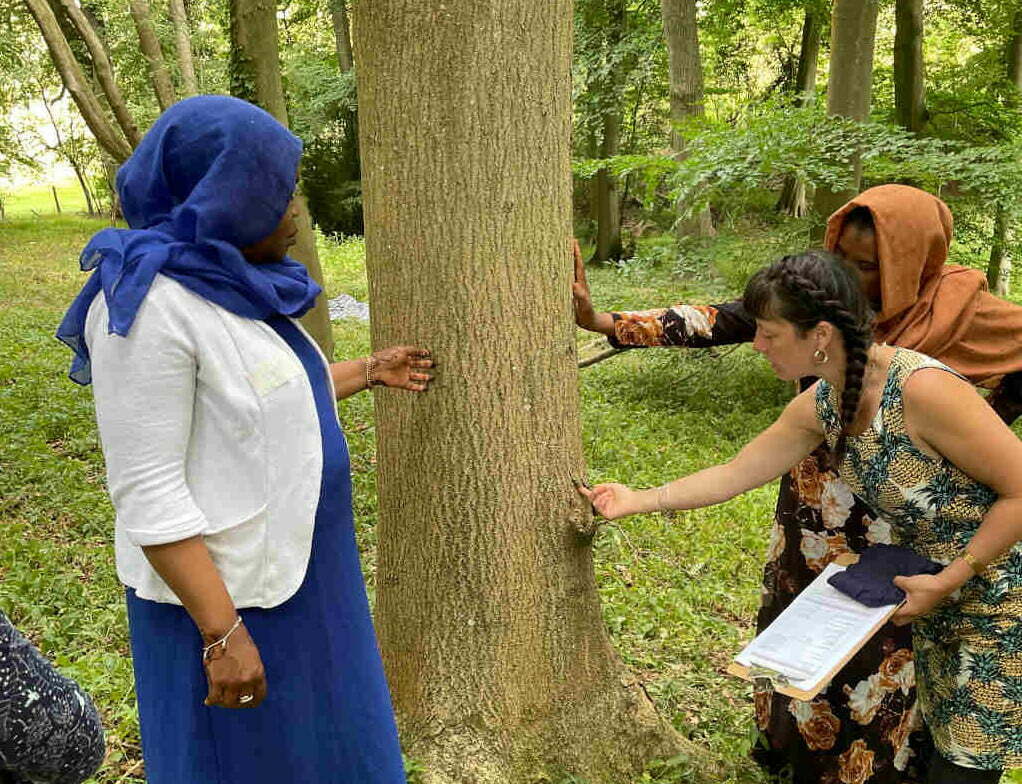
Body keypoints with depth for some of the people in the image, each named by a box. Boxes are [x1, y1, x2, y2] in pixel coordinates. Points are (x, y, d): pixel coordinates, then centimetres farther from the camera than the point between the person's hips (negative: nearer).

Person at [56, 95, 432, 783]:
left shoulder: (235, 283, 4)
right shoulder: (150, 306, -23)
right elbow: (148, 493, -23)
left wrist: (371, 371, 22)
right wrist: (222, 635, -22)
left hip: (295, 561, 8)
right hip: (225, 585, -8)